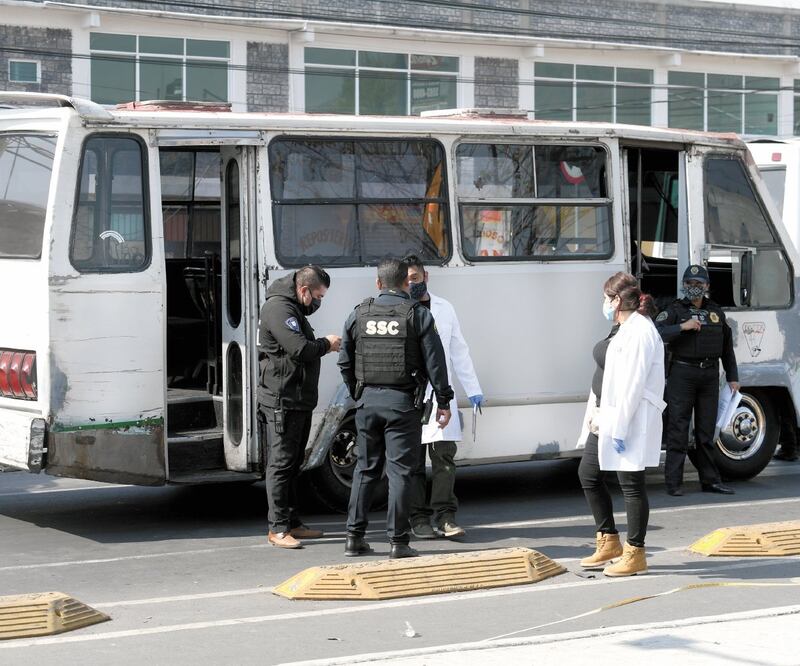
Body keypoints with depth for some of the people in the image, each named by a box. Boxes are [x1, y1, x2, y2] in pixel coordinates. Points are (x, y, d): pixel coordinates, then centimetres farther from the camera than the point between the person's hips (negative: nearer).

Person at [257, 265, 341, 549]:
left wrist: (324, 345, 7)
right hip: (282, 401, -11)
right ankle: (278, 528, -5)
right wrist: (326, 344, -9)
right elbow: (300, 349, -24)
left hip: (299, 401, 11)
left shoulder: (293, 307, 19)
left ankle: (292, 523, 22)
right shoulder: (278, 308, -16)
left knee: (292, 464, 15)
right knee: (281, 464, -8)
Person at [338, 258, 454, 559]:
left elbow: (345, 362, 9)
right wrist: (444, 401, 1)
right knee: (400, 471, -1)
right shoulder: (417, 314, -4)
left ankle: (354, 536, 12)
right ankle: (398, 540, -2)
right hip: (403, 401, -3)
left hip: (368, 401, 3)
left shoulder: (359, 315, 6)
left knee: (365, 469, 12)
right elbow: (435, 361, -6)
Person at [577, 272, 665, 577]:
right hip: (605, 419, 11)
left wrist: (620, 428, -22)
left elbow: (633, 385, -21)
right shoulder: (621, 329, 14)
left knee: (631, 484, -1)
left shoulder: (640, 332, -18)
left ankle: (635, 554, 10)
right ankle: (609, 543, 27)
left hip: (629, 420, -11)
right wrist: (596, 414, 11)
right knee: (588, 474, 16)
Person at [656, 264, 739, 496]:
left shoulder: (716, 312, 14)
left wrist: (732, 377, 16)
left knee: (706, 430, 9)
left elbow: (727, 347, 19)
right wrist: (682, 327, -24)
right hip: (682, 373, -4)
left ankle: (710, 480, 14)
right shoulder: (675, 310, 0)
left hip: (710, 375, 4)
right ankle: (674, 483, -4)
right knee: (678, 429, -5)